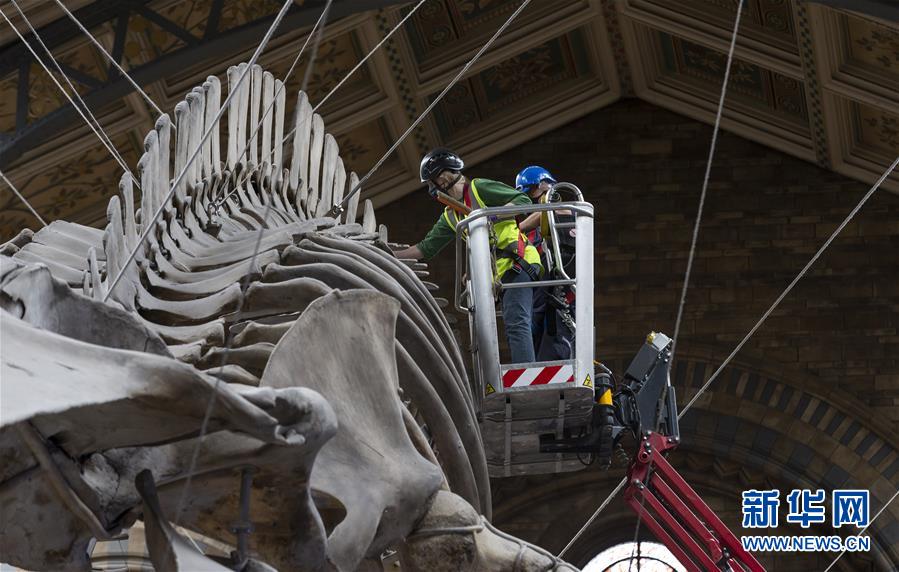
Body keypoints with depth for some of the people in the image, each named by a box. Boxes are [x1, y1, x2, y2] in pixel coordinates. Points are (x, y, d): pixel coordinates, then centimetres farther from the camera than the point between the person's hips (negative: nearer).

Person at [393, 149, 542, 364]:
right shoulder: (450, 217, 23)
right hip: (501, 273, 9)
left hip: (517, 261, -9)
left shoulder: (479, 188, -2)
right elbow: (426, 248, 24)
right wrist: (392, 255, 16)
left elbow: (524, 201, -7)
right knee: (516, 329, 5)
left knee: (516, 324, -22)